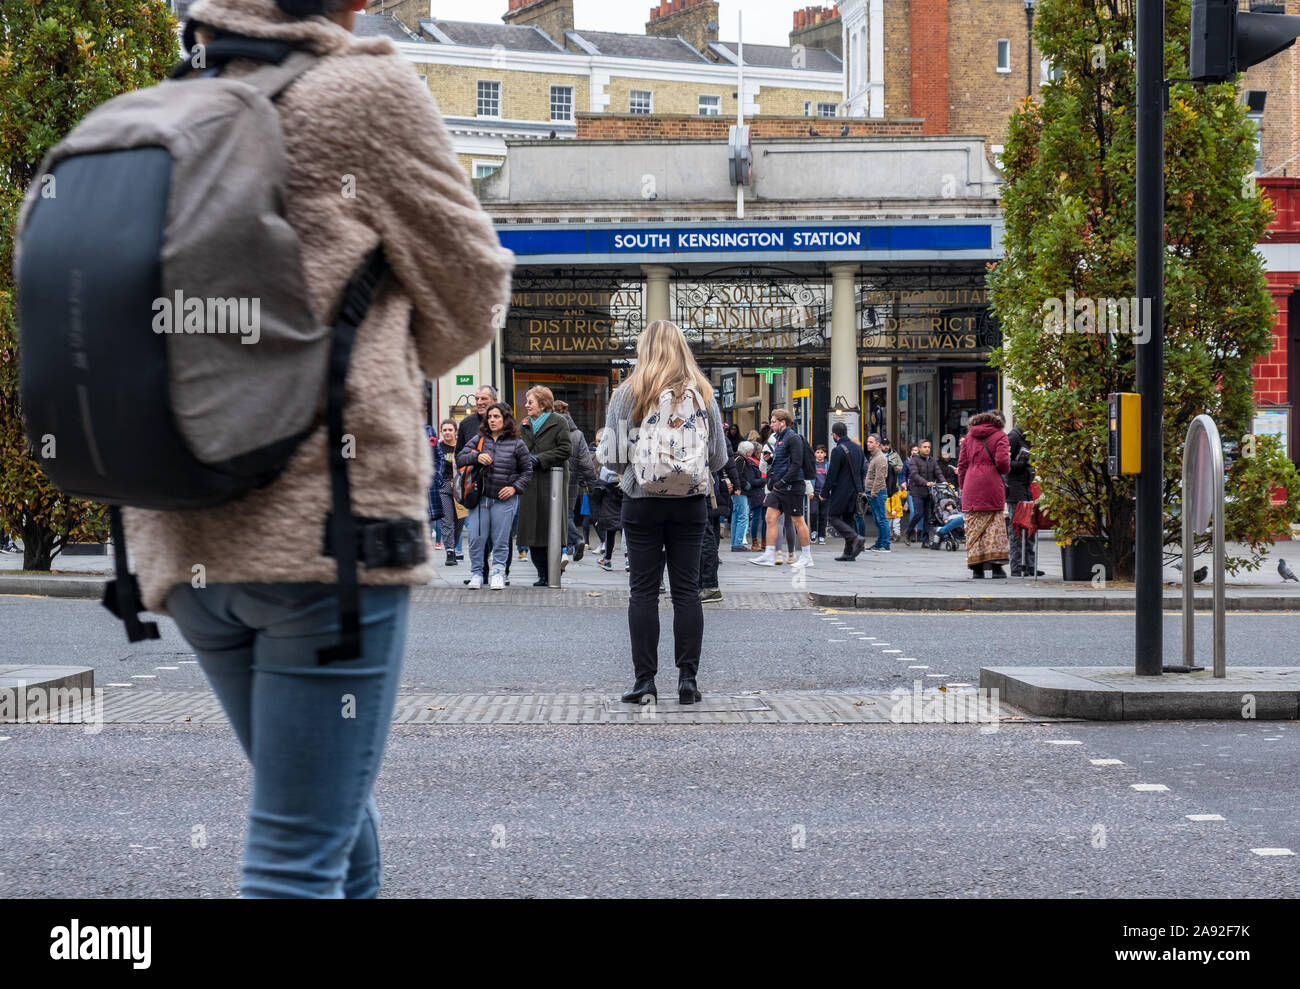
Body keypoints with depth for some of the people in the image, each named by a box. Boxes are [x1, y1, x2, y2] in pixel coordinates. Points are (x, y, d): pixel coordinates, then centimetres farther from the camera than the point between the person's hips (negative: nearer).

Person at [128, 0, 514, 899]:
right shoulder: (367, 90, -3)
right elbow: (470, 287, 5)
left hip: (185, 545, 7)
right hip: (330, 521, -7)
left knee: (335, 809, 20)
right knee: (300, 855, -4)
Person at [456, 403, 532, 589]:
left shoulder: (516, 444, 2)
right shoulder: (479, 440, 7)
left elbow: (527, 470, 8)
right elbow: (460, 459, 5)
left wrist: (515, 487, -5)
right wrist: (476, 457, -12)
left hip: (504, 499, -1)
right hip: (480, 497, 1)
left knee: (501, 540, 4)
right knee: (476, 538, -3)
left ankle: (498, 574, 16)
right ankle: (476, 574, 10)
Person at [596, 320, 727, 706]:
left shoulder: (627, 394, -5)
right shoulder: (702, 394, 2)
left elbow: (612, 457, -7)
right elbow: (719, 458, 5)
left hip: (642, 503, -2)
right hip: (691, 503, 2)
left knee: (643, 591, 3)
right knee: (687, 589, 6)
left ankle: (645, 681, 3)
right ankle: (688, 679, 6)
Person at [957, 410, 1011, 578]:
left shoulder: (969, 436, 14)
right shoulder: (999, 435, 4)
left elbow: (962, 464, 11)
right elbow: (1001, 460, -10)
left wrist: (963, 486, 16)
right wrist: (1006, 469, 11)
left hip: (971, 488, 2)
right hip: (992, 487, -2)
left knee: (974, 526, 4)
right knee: (995, 524, 2)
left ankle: (976, 567, 1)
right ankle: (996, 566, -4)